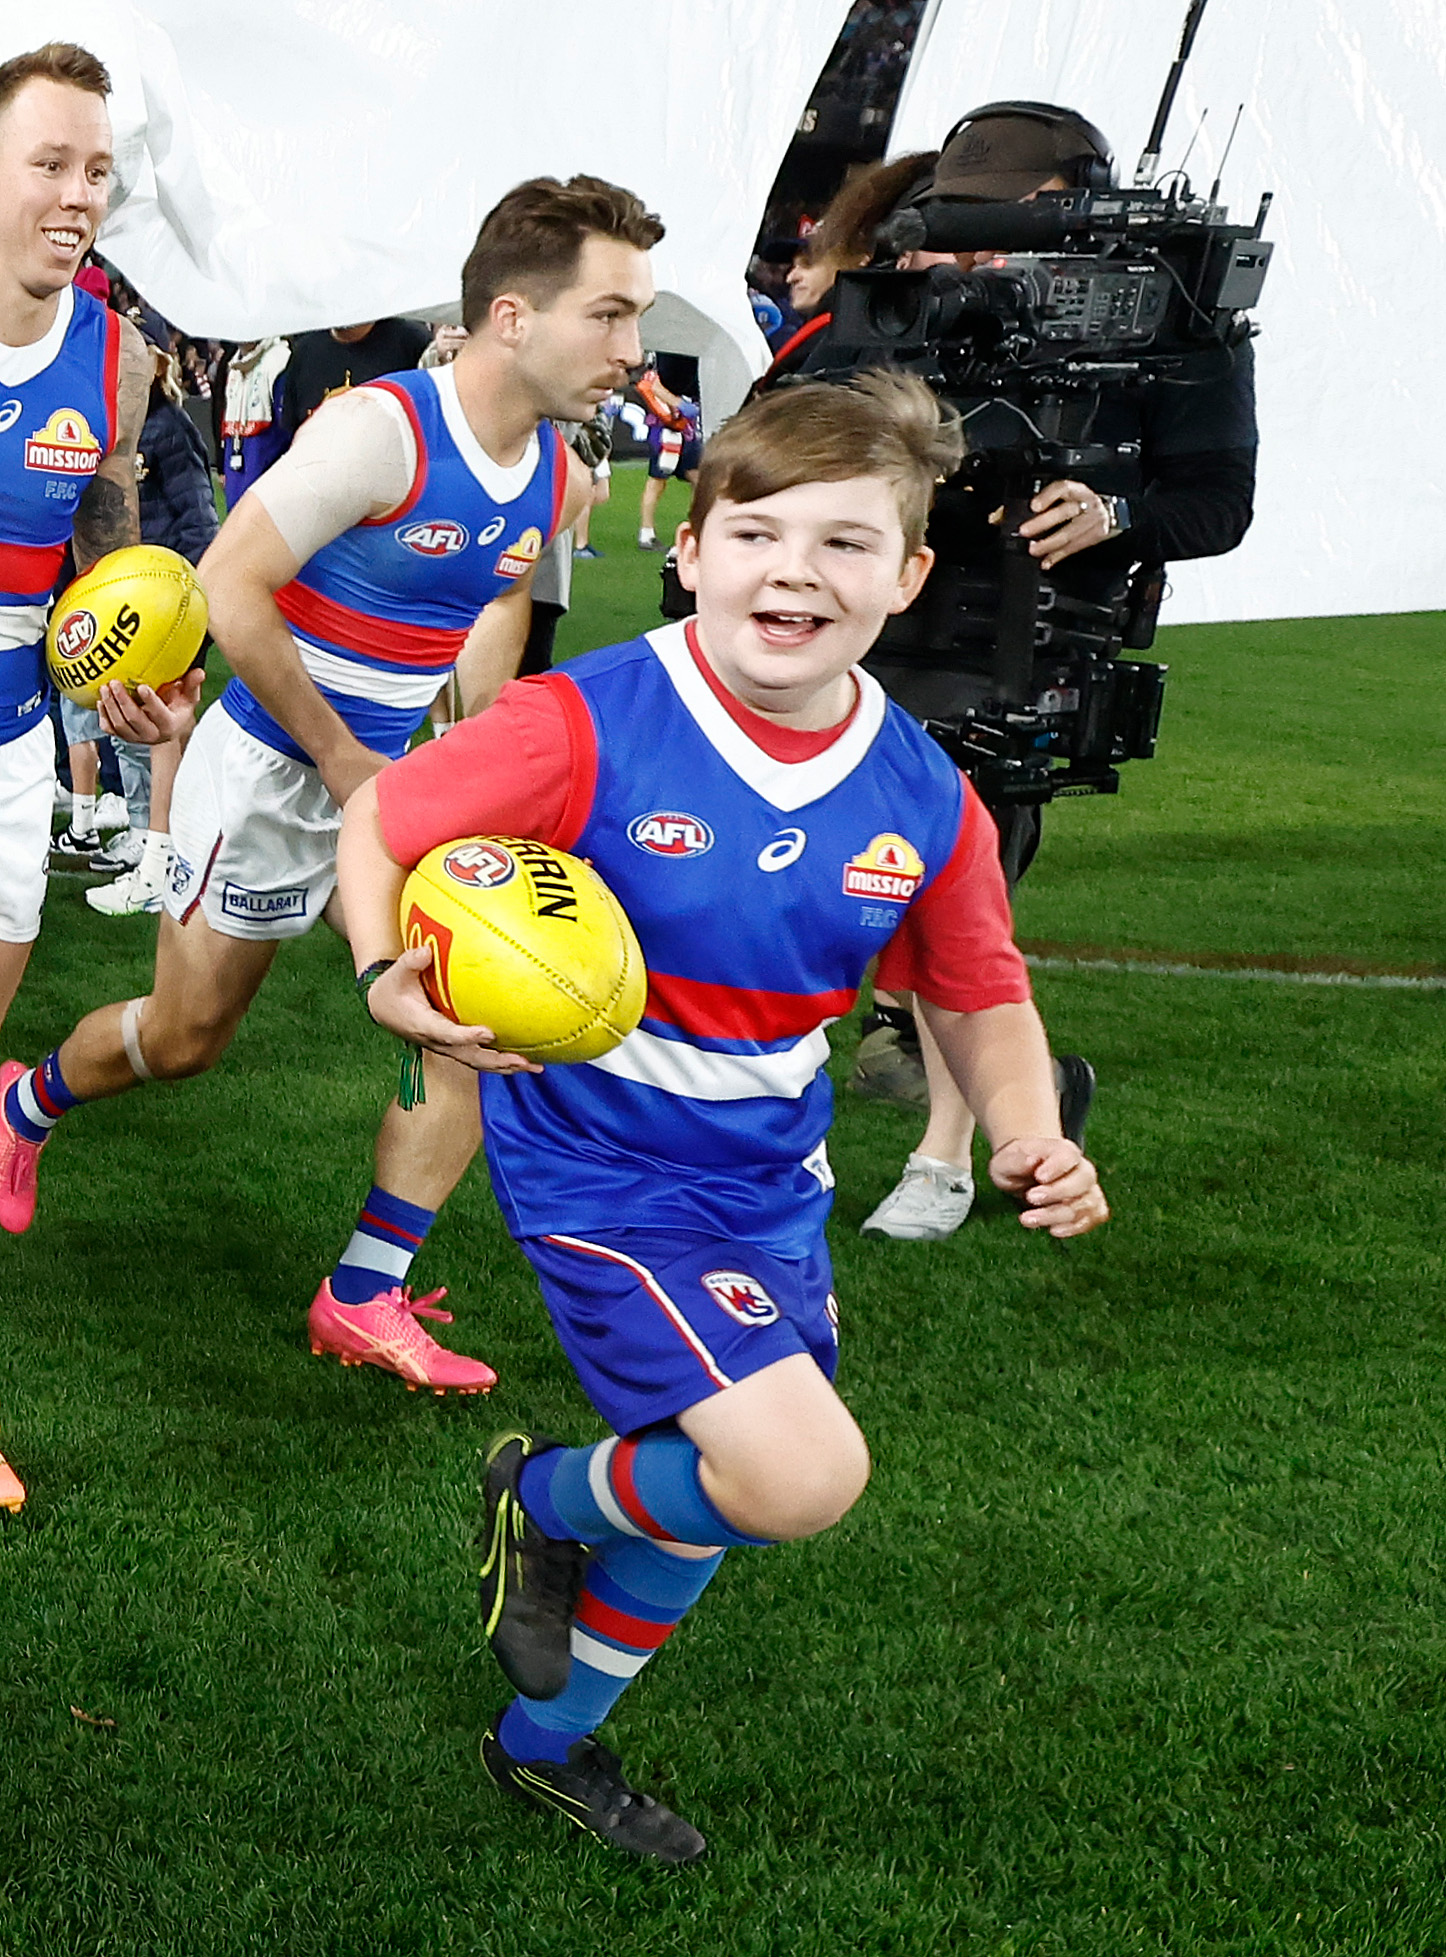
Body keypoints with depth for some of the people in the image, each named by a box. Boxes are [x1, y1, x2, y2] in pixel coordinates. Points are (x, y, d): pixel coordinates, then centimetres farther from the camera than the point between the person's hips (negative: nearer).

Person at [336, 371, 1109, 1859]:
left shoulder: (924, 802, -8)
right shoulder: (587, 729, -22)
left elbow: (981, 1002, 6)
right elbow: (377, 819, -11)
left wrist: (1028, 1140, -12)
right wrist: (389, 979, -29)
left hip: (770, 1178, 6)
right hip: (600, 1165, -6)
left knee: (724, 1490, 19)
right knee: (801, 1475, -20)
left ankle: (550, 1740, 46)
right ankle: (543, 1499, 13)